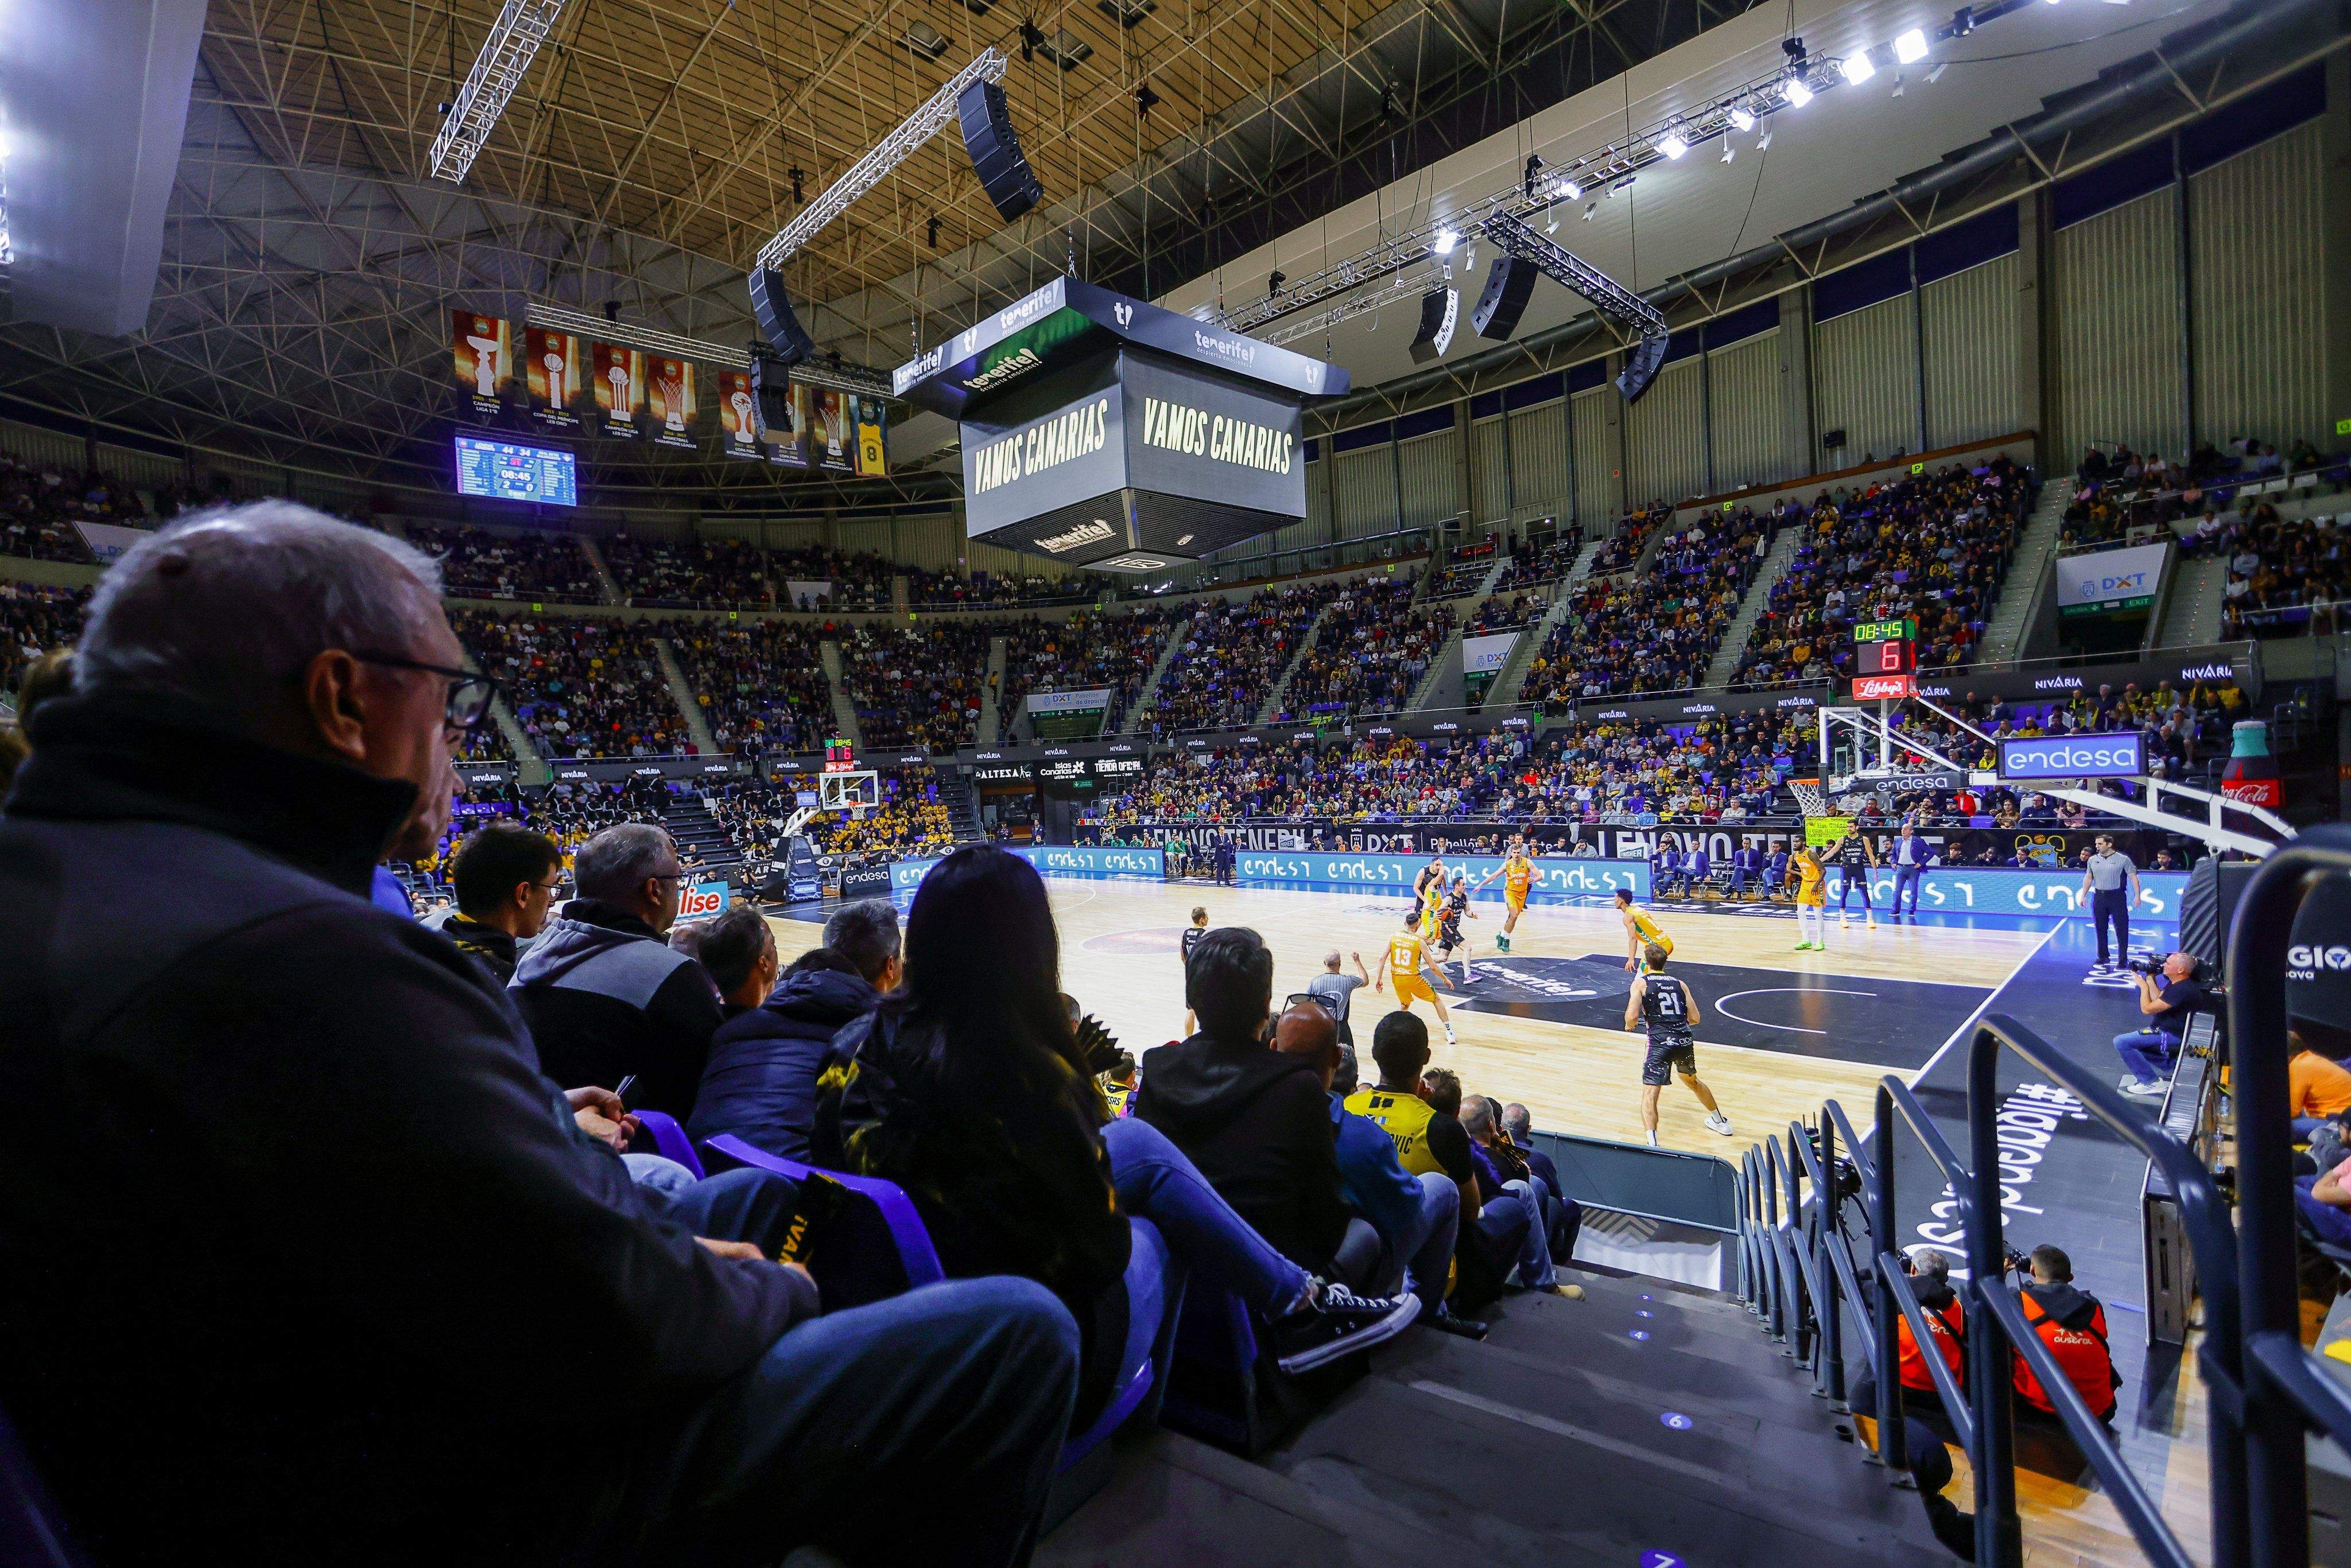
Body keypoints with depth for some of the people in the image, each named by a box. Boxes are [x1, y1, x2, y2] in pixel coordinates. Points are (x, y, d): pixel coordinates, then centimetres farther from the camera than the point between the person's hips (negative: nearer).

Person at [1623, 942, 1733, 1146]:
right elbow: (1695, 1019, 13)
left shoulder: (1640, 982, 1)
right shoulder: (1679, 983, 14)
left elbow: (1632, 1017, -9)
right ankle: (1720, 1121, 52)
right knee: (1692, 1081, 33)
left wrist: (1630, 1025, 13)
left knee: (1649, 1094, -5)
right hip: (1685, 1039, 5)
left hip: (1661, 1041, -5)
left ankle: (1652, 1145, -25)